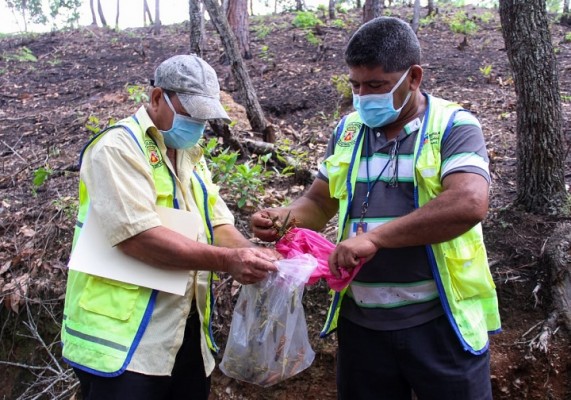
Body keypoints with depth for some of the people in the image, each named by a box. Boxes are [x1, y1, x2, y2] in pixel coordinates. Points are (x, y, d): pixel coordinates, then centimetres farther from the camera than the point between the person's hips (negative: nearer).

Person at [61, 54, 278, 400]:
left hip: (188, 333, 8)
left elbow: (219, 225, 9)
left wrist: (253, 255, -11)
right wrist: (227, 261, -23)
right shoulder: (119, 146, -12)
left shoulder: (191, 155, 14)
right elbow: (138, 237, -23)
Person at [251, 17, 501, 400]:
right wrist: (285, 216, -10)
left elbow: (469, 205, -25)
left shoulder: (454, 126, -8)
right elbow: (318, 202, 12)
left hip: (441, 321, -4)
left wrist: (375, 237, -28)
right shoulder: (348, 130, 7)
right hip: (361, 321, 4)